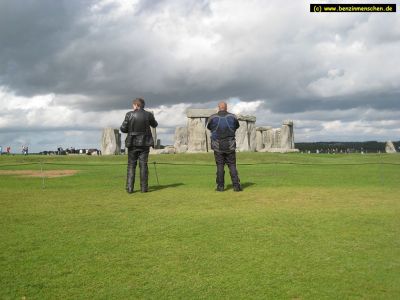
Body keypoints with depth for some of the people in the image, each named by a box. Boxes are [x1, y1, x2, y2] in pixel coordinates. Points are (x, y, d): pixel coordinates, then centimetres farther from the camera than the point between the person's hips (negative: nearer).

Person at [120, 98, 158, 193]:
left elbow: (123, 129, -6)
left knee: (131, 165, 7)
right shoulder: (148, 115, -5)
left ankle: (130, 188, 4)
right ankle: (144, 187, 5)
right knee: (143, 165, 5)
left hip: (132, 143, 0)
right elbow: (154, 125, 13)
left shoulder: (129, 115, -8)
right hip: (144, 143, 0)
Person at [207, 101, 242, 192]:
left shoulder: (212, 118, -5)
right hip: (230, 146, 0)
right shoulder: (233, 117, -2)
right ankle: (236, 185, 0)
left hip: (218, 146, 0)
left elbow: (209, 127, 13)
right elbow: (236, 126, 15)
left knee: (220, 166, 8)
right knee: (232, 166, 6)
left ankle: (220, 186, 8)